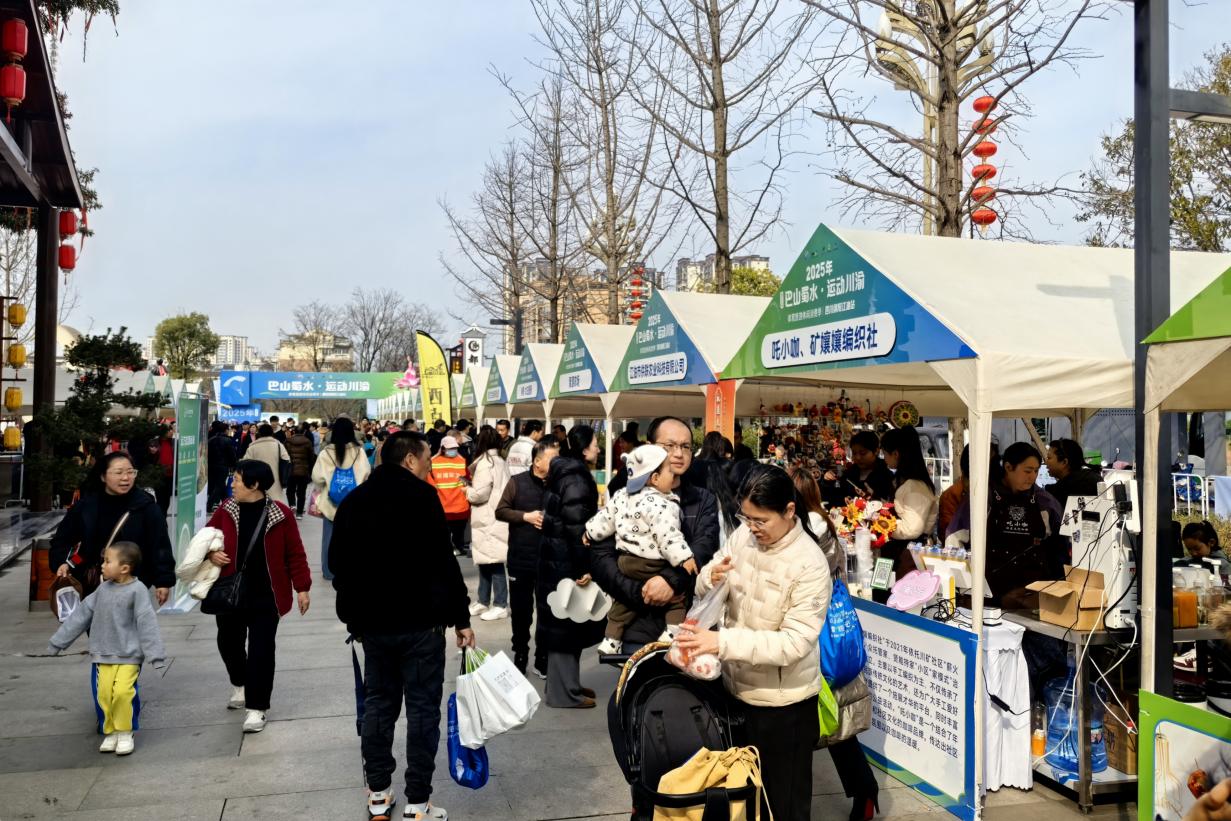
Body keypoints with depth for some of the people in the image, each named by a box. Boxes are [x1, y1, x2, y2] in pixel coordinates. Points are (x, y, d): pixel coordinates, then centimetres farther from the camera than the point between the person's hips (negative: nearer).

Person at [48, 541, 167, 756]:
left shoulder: (137, 591, -14)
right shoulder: (103, 588, 4)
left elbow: (147, 623, -17)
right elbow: (82, 614, 12)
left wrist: (155, 654, -20)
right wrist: (59, 641, 17)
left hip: (129, 655, -5)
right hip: (104, 654, 5)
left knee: (122, 692, -14)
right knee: (104, 694, 2)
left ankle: (124, 733, 3)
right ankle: (110, 732, 18)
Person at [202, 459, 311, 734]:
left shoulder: (280, 514, -10)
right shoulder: (226, 510, -1)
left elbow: (295, 553, -6)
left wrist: (302, 587, -6)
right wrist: (211, 553, -10)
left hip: (265, 597, -4)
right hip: (229, 594, 4)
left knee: (261, 650, -2)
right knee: (228, 642, 18)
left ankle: (256, 707, 11)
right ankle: (240, 684, 47)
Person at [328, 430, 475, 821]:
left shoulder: (353, 502, 9)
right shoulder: (421, 496, -10)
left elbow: (338, 564, 14)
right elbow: (443, 562, -14)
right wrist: (461, 617, -9)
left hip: (372, 621, 6)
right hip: (420, 620, -6)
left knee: (378, 704, 15)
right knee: (422, 708, 2)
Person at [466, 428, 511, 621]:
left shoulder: (484, 463, -13)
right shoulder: (501, 462, 12)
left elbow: (480, 493, -18)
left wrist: (468, 491, 1)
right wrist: (472, 484, 13)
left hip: (488, 520, -9)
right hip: (495, 517, 9)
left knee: (493, 562, -4)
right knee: (486, 561, 15)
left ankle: (500, 605, 1)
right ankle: (483, 601, 23)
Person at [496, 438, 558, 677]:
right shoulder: (517, 482, -3)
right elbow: (500, 511, -2)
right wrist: (526, 516, -14)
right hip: (521, 558, 0)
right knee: (521, 611, 10)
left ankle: (543, 659, 23)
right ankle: (520, 656, 27)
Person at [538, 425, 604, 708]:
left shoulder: (566, 473, 13)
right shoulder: (576, 478, -18)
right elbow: (575, 525, -24)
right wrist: (583, 566, -23)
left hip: (558, 557, 10)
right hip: (567, 560, -10)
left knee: (564, 622, 16)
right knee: (566, 623, -2)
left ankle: (567, 683, 27)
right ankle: (563, 692, 7)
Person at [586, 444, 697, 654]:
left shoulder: (622, 496, 7)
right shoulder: (659, 505, -20)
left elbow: (606, 517, 13)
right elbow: (667, 535, -28)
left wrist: (590, 532, 25)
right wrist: (683, 557, -28)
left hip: (625, 559, 9)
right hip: (649, 565, -9)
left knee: (624, 600, 20)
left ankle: (611, 641, 27)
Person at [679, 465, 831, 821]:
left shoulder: (810, 564, -23)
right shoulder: (743, 535, -6)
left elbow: (795, 643, -27)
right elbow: (704, 589, 5)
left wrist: (722, 642, -32)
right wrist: (712, 578, -20)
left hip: (782, 700, -6)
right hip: (738, 686, 6)